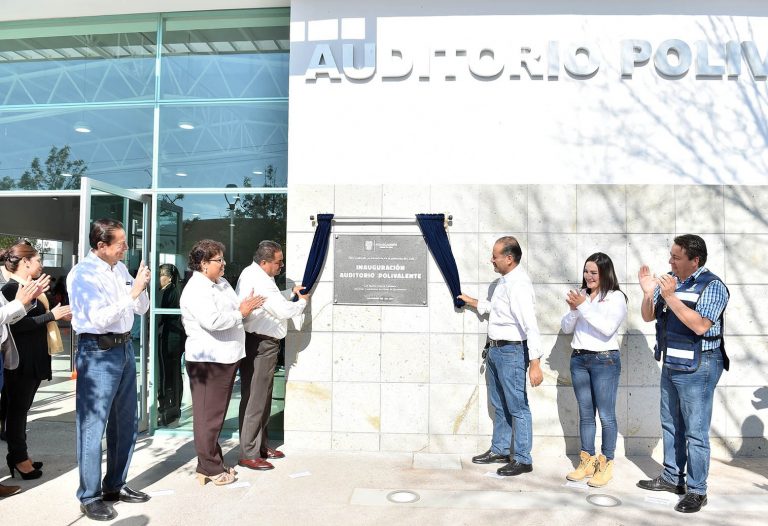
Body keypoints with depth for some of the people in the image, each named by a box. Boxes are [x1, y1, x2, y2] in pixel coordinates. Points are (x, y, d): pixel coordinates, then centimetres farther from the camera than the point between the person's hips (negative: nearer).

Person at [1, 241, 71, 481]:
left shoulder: (29, 287, 14)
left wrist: (59, 315, 7)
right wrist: (52, 315, -19)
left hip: (35, 359, 9)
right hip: (21, 361, -9)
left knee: (21, 409, 15)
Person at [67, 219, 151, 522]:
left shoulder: (120, 268, 9)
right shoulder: (83, 274, -12)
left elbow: (141, 309, 13)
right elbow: (100, 319, -22)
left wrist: (141, 287, -5)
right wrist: (132, 291, -21)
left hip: (124, 348, 8)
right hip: (98, 352, -8)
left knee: (126, 422, 15)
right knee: (93, 425, 1)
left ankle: (115, 485, 30)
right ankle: (89, 497, 15)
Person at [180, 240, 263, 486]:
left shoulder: (221, 283, 15)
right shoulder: (196, 290, -15)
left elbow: (232, 310, 23)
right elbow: (213, 320, -27)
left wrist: (245, 306, 2)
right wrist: (240, 313, -16)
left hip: (225, 358, 10)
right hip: (208, 361, -10)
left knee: (216, 413, 18)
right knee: (208, 416, 0)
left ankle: (215, 463, 29)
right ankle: (209, 468, 11)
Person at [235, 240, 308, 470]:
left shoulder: (251, 274, 15)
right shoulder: (259, 280, -19)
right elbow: (284, 311, -20)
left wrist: (292, 295, 11)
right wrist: (302, 301, -3)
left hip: (259, 342, 11)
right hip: (260, 344, -11)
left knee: (262, 397, 17)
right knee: (255, 398, -4)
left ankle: (261, 446, 28)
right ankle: (249, 454, 4)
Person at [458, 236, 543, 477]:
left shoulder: (518, 285, -21)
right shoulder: (503, 282, 9)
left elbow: (530, 325, -26)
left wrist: (534, 363, -28)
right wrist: (471, 301, 33)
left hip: (511, 351, -10)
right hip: (495, 349, 10)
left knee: (517, 407, 1)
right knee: (498, 404, 20)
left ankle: (523, 459, 13)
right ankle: (499, 450, 33)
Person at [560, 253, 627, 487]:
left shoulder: (616, 297, -4)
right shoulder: (580, 295, 9)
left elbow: (608, 329, -17)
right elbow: (566, 328, 8)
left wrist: (584, 306, -18)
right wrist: (573, 309, -9)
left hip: (605, 360, -5)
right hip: (579, 359, 5)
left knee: (606, 415, 0)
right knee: (585, 414, 12)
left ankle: (606, 464, 12)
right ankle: (586, 462, 22)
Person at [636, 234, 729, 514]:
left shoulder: (712, 286, -14)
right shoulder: (668, 281, 5)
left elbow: (700, 325, -25)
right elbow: (648, 317, 8)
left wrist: (671, 297, -28)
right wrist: (648, 293, -10)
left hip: (697, 368, -7)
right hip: (670, 365, 7)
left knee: (695, 432, 1)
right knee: (670, 425, 18)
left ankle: (697, 491, 13)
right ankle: (671, 477, 32)